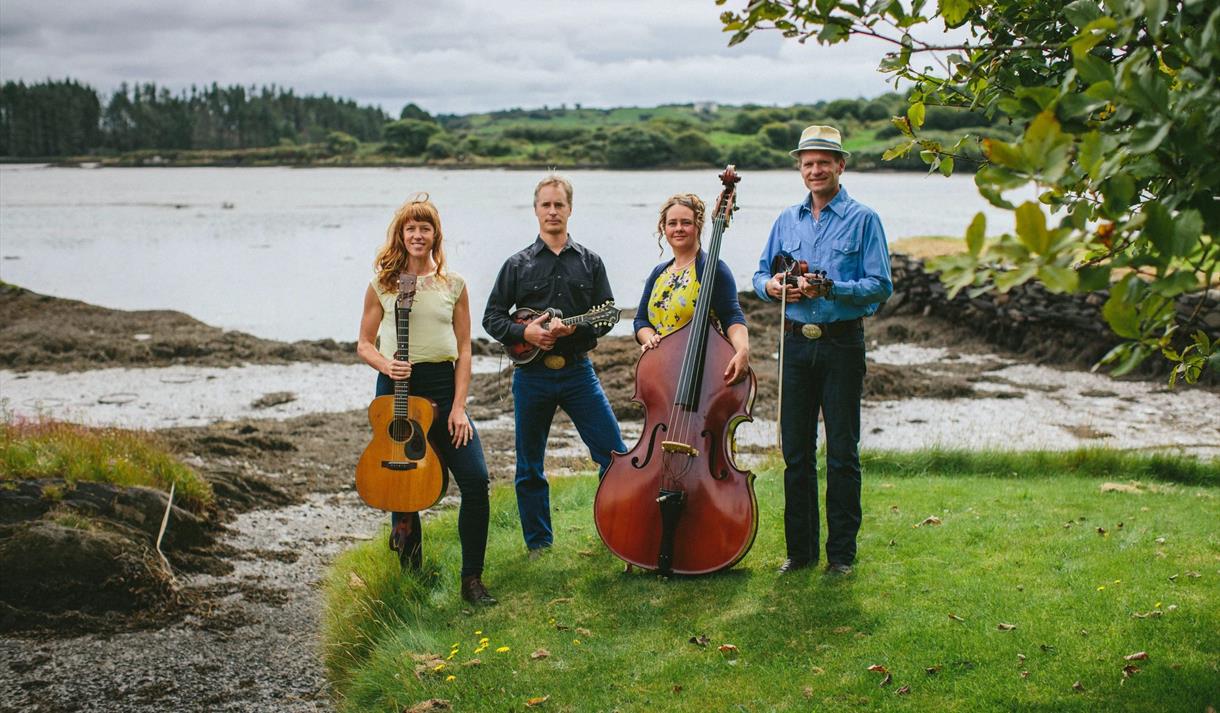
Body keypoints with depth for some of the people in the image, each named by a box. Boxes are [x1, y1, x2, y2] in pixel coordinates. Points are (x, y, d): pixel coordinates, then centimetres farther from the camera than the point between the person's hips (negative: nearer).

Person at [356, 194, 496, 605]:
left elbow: (464, 349, 5)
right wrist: (385, 365, -14)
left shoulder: (454, 285, 6)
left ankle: (472, 579, 2)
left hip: (444, 386, 1)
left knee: (476, 480, -10)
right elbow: (364, 344, 8)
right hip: (397, 387, -1)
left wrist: (459, 406, -4)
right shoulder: (382, 284, 4)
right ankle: (412, 578, 25)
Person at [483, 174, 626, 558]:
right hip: (531, 374, 0)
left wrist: (576, 327, -16)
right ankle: (539, 544, 20)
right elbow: (492, 316, 5)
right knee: (529, 467, 6)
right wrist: (524, 331, -13)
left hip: (578, 371, 0)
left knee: (614, 451, -3)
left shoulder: (589, 262, 7)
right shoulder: (518, 264, 4)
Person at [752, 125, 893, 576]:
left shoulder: (862, 219, -2)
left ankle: (841, 552, 11)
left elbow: (880, 286, -8)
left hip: (842, 343, -4)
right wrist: (770, 286, -7)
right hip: (796, 342, 4)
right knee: (796, 450, 7)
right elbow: (761, 273, 16)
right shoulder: (787, 220, 12)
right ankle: (800, 548, 18)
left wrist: (830, 288, -21)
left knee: (842, 451, 2)